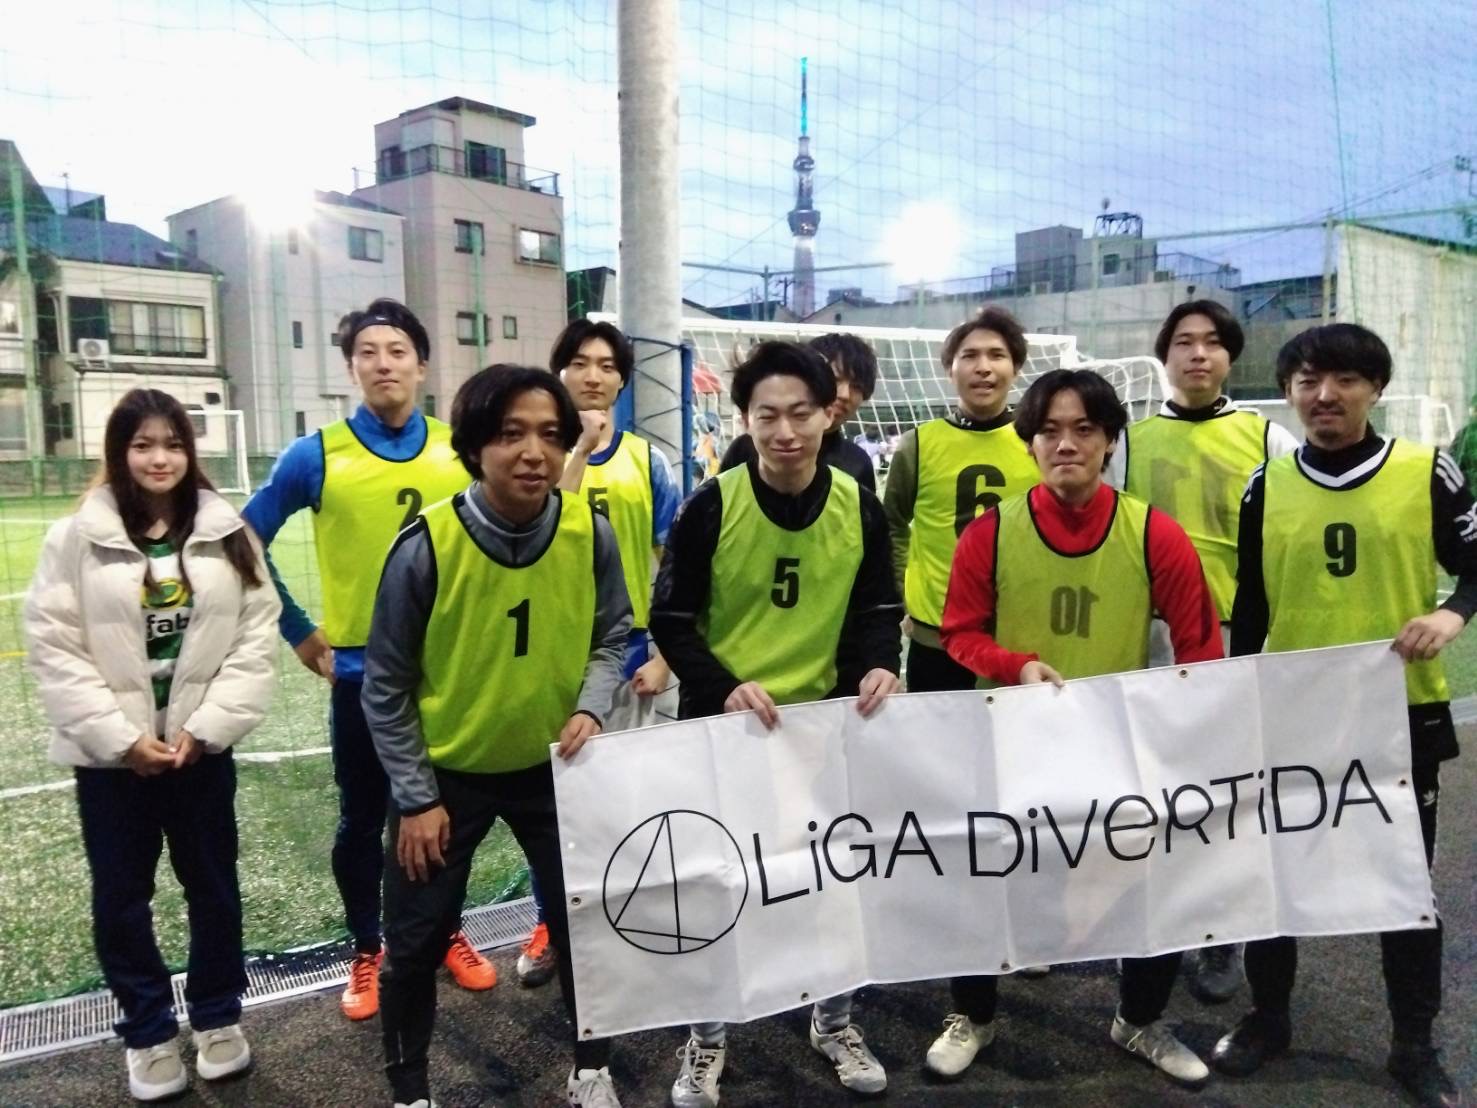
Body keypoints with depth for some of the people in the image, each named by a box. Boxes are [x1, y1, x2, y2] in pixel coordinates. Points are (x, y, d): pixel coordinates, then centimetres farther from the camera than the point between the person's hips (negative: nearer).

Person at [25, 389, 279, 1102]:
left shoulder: (227, 534, -1)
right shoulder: (76, 538, -5)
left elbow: (257, 637, -3)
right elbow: (53, 650, -7)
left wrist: (207, 727, -11)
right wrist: (122, 737, -13)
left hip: (202, 748, 1)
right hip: (111, 755, -1)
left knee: (213, 887, 13)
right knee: (121, 897, 11)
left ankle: (217, 1018, 33)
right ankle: (149, 1032, 31)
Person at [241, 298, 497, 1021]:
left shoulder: (460, 452, -1)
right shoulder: (317, 456, -6)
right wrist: (299, 635, 1)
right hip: (361, 671, -1)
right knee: (362, 820, 12)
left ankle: (450, 935, 34)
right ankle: (366, 953, 30)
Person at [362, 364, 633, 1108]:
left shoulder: (591, 535, -15)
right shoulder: (424, 546, -23)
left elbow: (612, 637, 1)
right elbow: (386, 689, -12)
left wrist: (591, 707, -18)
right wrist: (416, 797, -10)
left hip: (552, 765, 2)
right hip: (445, 771, -2)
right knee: (416, 941, 10)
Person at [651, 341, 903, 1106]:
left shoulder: (860, 509, -4)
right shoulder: (712, 507, -13)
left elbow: (877, 609, 5)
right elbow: (671, 621, -8)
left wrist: (877, 666, -14)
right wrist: (724, 688, -21)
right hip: (723, 723, -2)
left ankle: (834, 1022, 39)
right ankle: (706, 1040, 30)